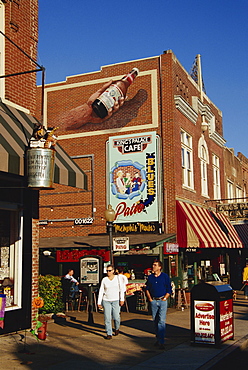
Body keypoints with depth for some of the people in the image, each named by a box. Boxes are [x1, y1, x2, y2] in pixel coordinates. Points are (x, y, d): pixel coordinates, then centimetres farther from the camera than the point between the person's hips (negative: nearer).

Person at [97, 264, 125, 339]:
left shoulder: (117, 278, 2)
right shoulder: (104, 280, 3)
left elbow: (121, 289, 2)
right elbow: (101, 291, 4)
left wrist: (122, 299, -6)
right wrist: (99, 302, 1)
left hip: (116, 300, -1)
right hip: (106, 301, 1)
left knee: (116, 317, -2)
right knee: (107, 318, -4)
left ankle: (117, 328, 28)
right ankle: (109, 334, 5)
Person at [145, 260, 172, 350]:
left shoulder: (165, 276, 0)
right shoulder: (150, 277, 9)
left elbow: (169, 290, 2)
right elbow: (147, 289, 18)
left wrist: (164, 298, -7)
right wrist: (150, 298, 7)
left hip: (162, 300, -4)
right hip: (153, 301, 4)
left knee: (161, 321, -10)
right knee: (155, 321, 10)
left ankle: (161, 342, -10)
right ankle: (158, 339, 23)